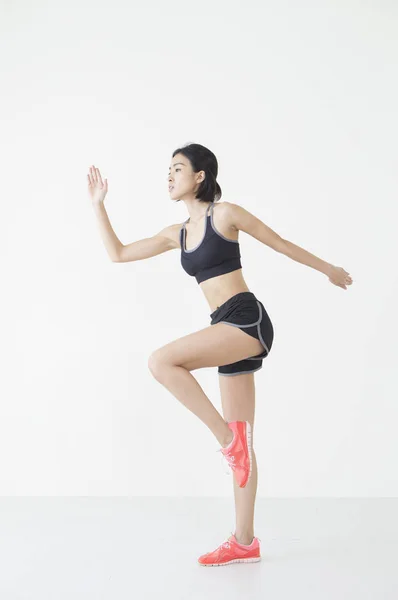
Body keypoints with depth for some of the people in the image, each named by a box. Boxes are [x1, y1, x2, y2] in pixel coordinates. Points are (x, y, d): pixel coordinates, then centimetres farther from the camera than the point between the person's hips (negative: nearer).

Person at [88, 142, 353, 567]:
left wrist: (329, 270, 16)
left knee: (161, 361, -24)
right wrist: (98, 205, 17)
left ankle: (228, 435, -12)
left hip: (248, 321, -8)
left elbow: (281, 244, 7)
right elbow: (118, 253, 20)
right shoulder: (177, 234, 17)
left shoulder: (225, 214, -2)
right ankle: (244, 541, 13)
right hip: (230, 331, 8)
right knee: (237, 442, 7)